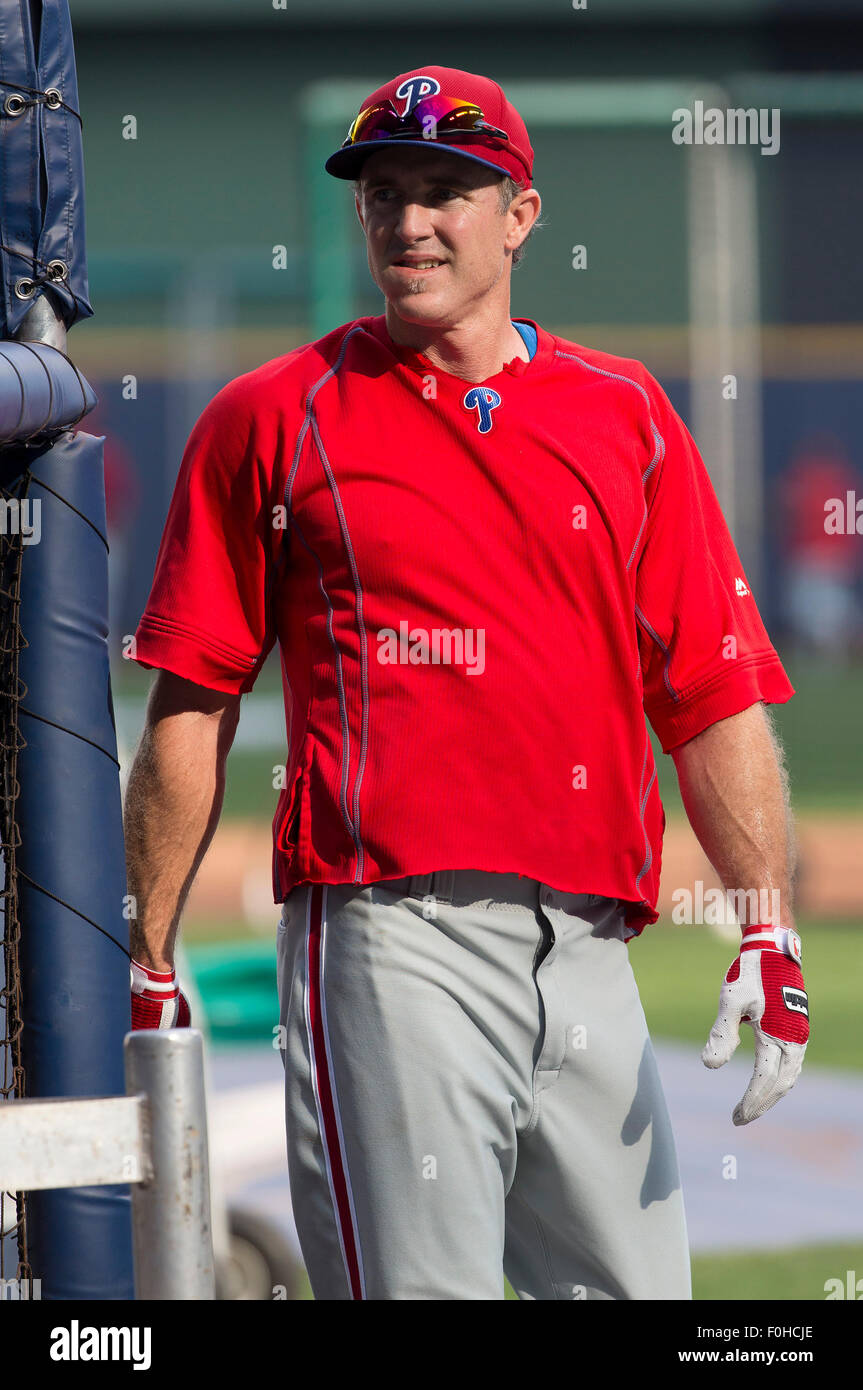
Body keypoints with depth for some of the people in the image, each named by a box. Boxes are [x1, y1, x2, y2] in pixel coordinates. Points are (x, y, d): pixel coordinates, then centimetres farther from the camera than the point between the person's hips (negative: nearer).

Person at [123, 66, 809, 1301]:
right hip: (390, 931, -4)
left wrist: (772, 933, 0)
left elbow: (715, 697, 10)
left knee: (637, 1284, 4)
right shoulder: (270, 419, 7)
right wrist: (149, 957, 2)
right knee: (417, 1285, -10)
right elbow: (190, 708, 6)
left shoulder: (624, 416, 14)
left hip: (587, 952, 4)